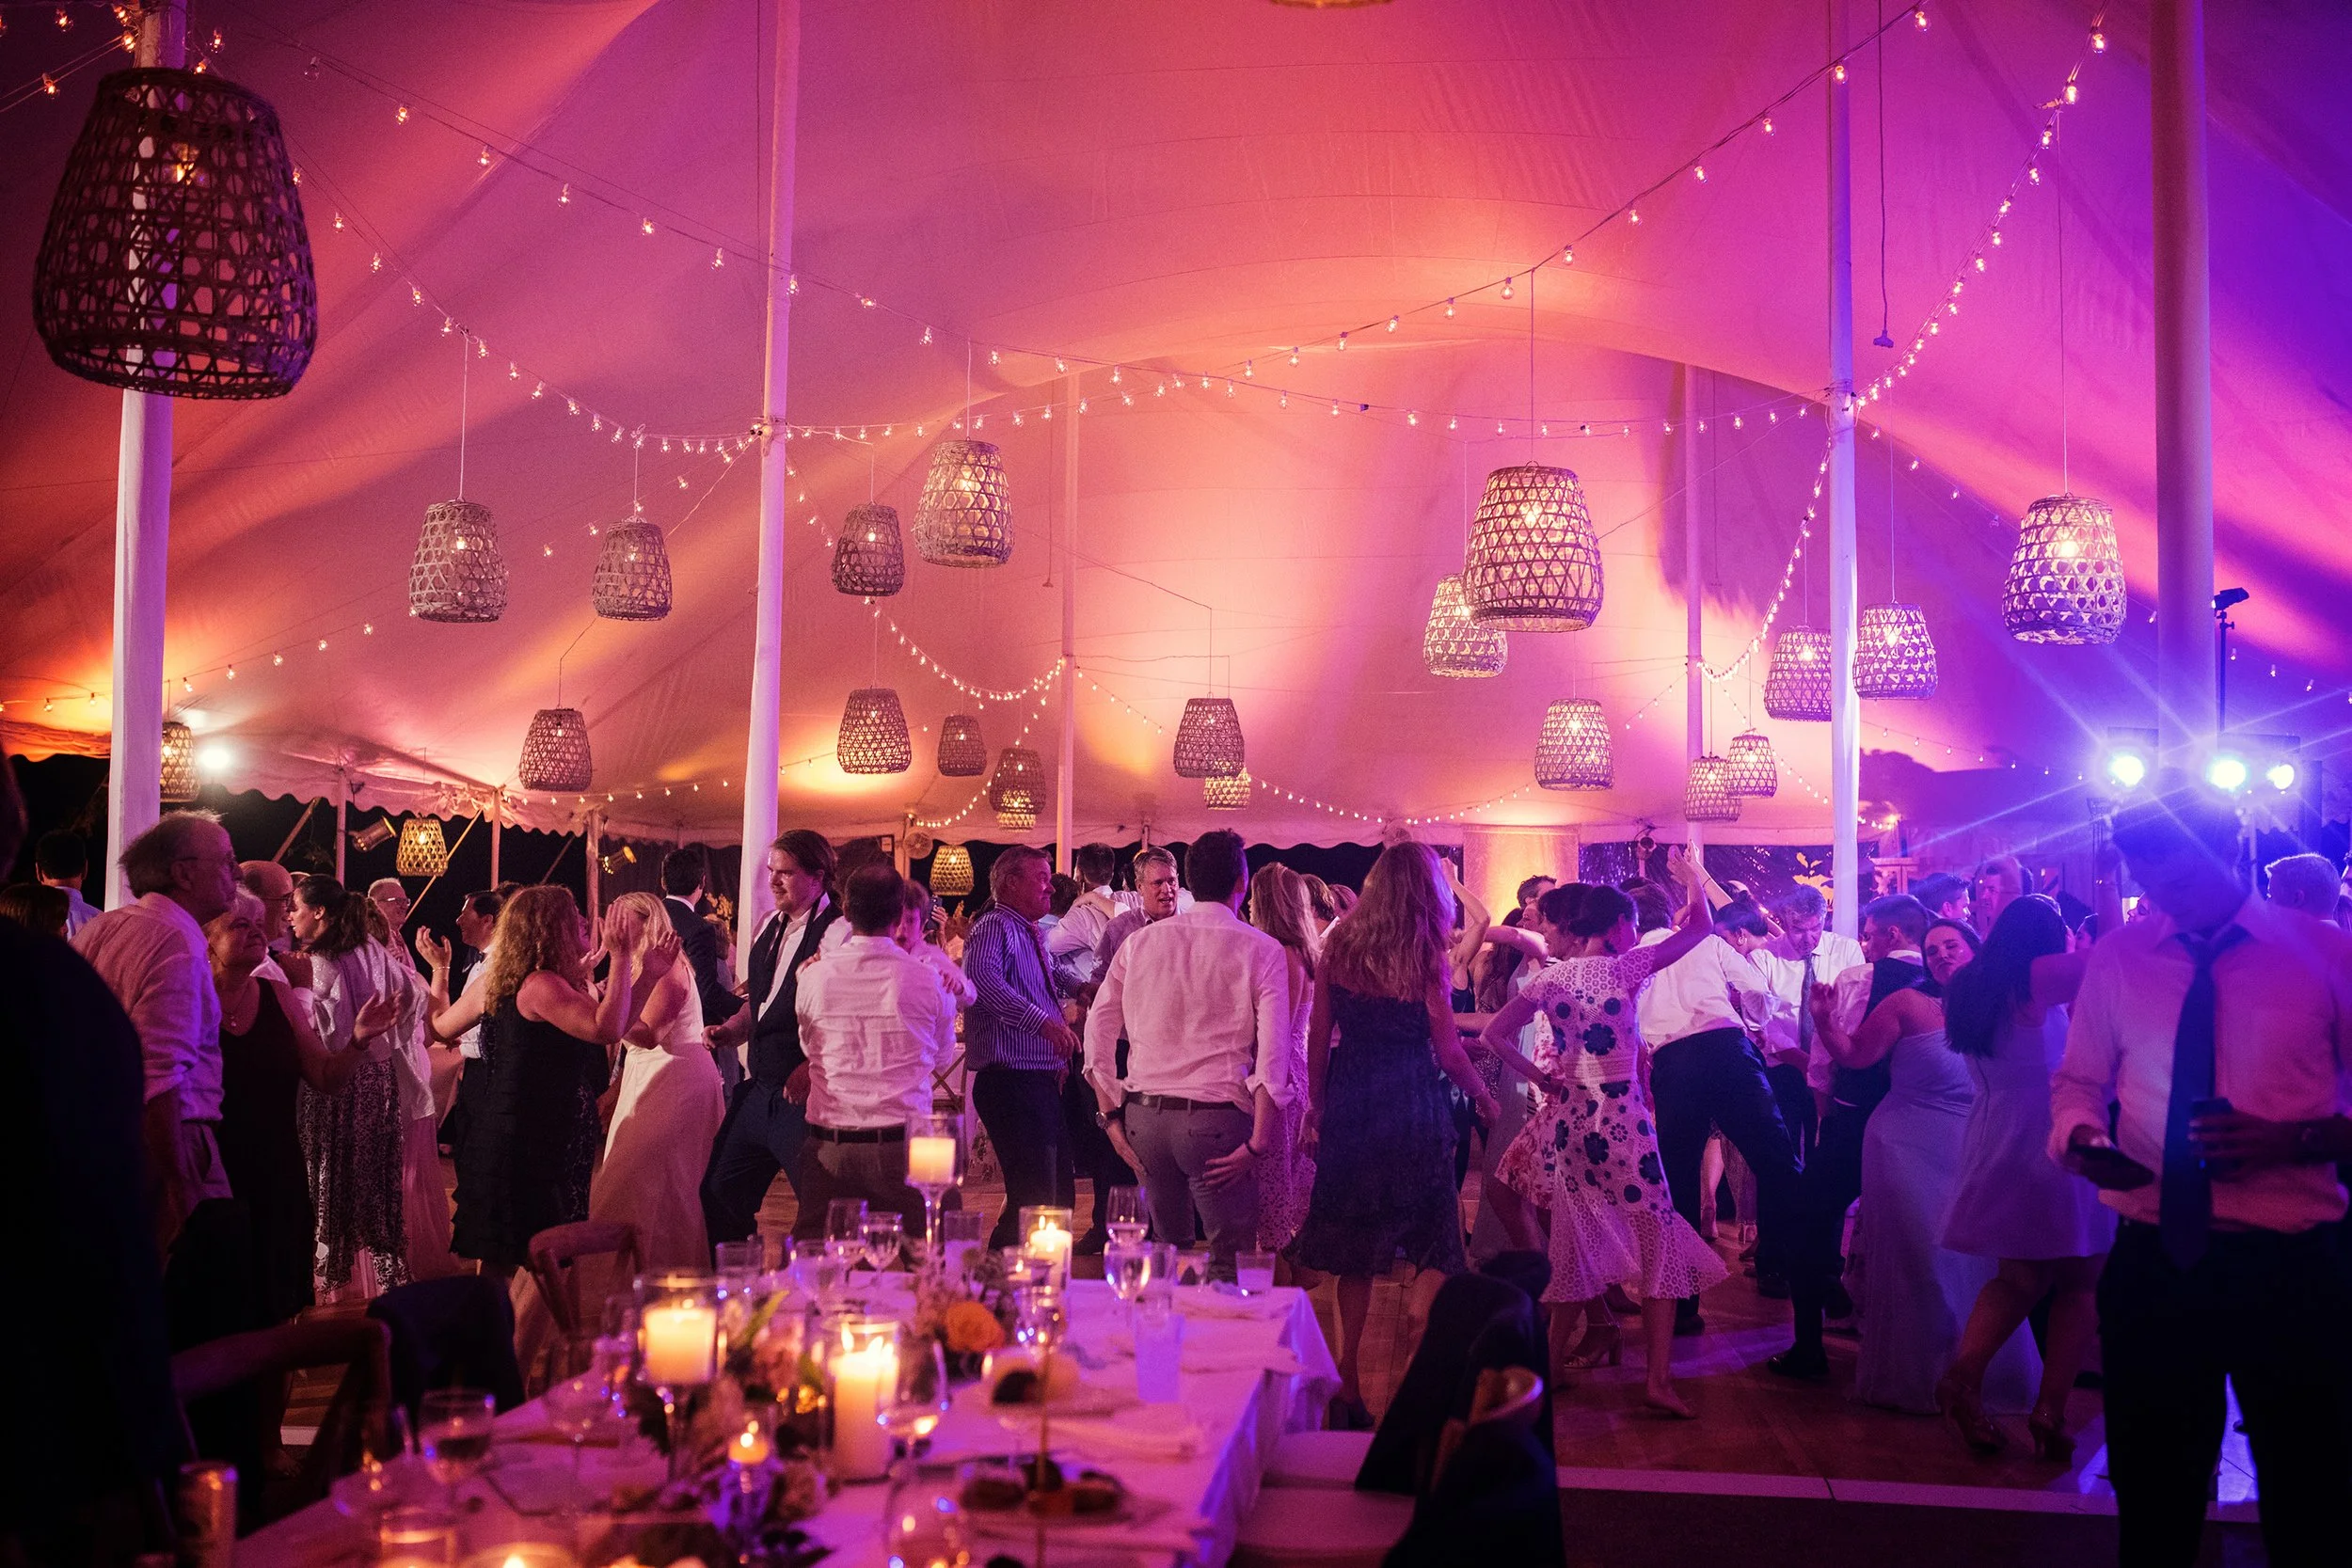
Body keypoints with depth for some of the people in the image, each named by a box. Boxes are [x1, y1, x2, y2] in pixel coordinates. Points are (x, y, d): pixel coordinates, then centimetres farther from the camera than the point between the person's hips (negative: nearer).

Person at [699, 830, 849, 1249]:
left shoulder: (839, 933, -15)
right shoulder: (770, 928, 13)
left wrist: (810, 1070, -29)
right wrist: (730, 1030, 6)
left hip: (803, 1093, -9)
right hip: (759, 1087, 9)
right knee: (720, 1194, 15)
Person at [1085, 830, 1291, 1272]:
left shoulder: (1140, 941, 10)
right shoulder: (1262, 950, 0)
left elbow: (1098, 1030, 8)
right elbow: (1274, 1052, -9)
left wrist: (1112, 1116, 10)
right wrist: (1259, 1143, -8)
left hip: (1142, 1118, 5)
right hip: (1216, 1119, -4)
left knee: (1165, 1250, 18)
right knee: (1231, 1262, 1)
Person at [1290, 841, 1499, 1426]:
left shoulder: (1339, 944, 1)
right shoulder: (1426, 957, -9)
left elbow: (1318, 1035, 4)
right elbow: (1448, 1051, -7)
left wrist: (1316, 1108, 12)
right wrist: (1484, 1098, 10)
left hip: (1348, 1102, 4)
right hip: (1414, 1104, -4)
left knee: (1355, 1251, 14)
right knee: (1433, 1247, 8)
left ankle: (1348, 1390, 15)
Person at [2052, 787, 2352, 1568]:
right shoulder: (2117, 958, 3)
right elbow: (2077, 1083, 10)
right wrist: (2080, 1135, -12)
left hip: (2289, 1267, -1)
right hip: (2154, 1261, 2)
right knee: (2152, 1503, 15)